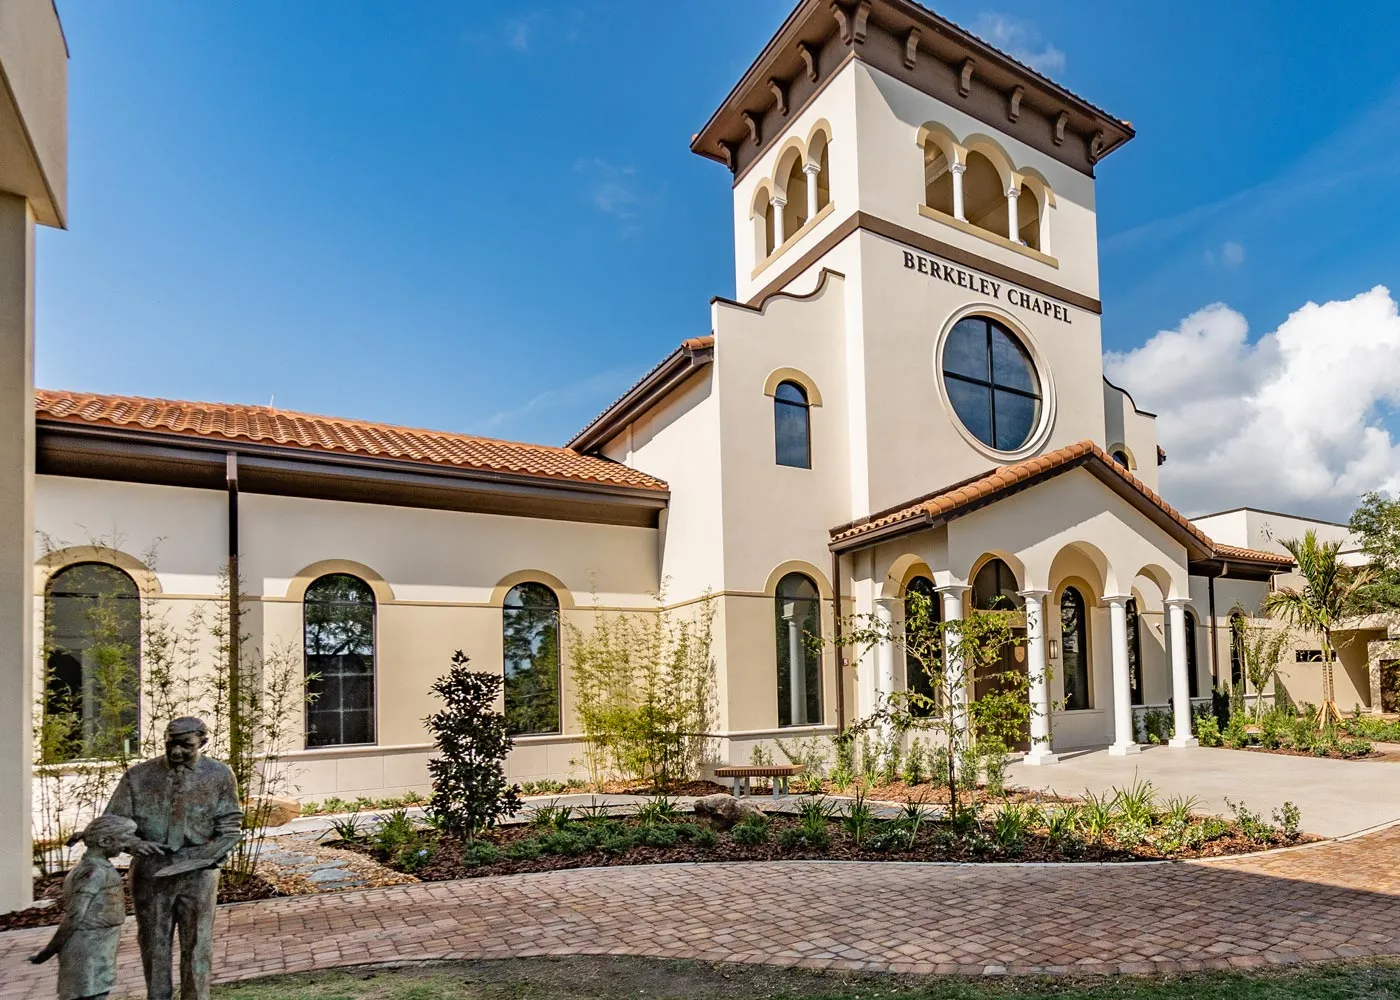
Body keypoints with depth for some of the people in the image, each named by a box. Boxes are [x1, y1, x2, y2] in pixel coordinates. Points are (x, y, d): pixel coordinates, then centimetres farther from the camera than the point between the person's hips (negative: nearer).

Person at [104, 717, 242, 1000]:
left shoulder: (219, 775, 0)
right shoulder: (139, 775, 1)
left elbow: (230, 827, 3)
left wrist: (209, 856, -14)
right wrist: (134, 843, -16)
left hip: (196, 873, -1)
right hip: (150, 872, 1)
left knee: (196, 945, 4)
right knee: (154, 944, 11)